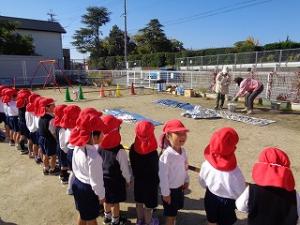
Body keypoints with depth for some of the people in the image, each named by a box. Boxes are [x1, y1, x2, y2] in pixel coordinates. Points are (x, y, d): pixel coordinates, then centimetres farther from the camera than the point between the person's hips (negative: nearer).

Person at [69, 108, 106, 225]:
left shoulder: (77, 147, -10)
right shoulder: (94, 157, -34)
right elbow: (95, 181, -24)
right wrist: (101, 195, -10)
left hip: (77, 183, 7)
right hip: (88, 189, -7)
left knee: (82, 215, 28)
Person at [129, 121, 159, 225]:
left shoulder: (133, 148, -14)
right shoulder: (153, 152, -29)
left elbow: (132, 165, -1)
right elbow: (155, 169, -18)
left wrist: (135, 176, 13)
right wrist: (157, 181, -1)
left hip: (138, 180, 5)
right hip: (151, 181, -5)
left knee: (139, 201, 24)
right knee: (149, 204, 16)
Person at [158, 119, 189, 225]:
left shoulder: (183, 151, -7)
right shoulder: (167, 155, -31)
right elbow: (163, 176, -24)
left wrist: (186, 180, 15)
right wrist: (165, 193, -17)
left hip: (180, 187, 7)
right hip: (170, 189, -7)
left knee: (175, 211, 25)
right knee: (170, 215, 13)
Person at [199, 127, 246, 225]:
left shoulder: (206, 164, -23)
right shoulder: (234, 172, -34)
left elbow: (202, 183, -5)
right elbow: (241, 193, -19)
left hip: (210, 198, 3)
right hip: (227, 202, -3)